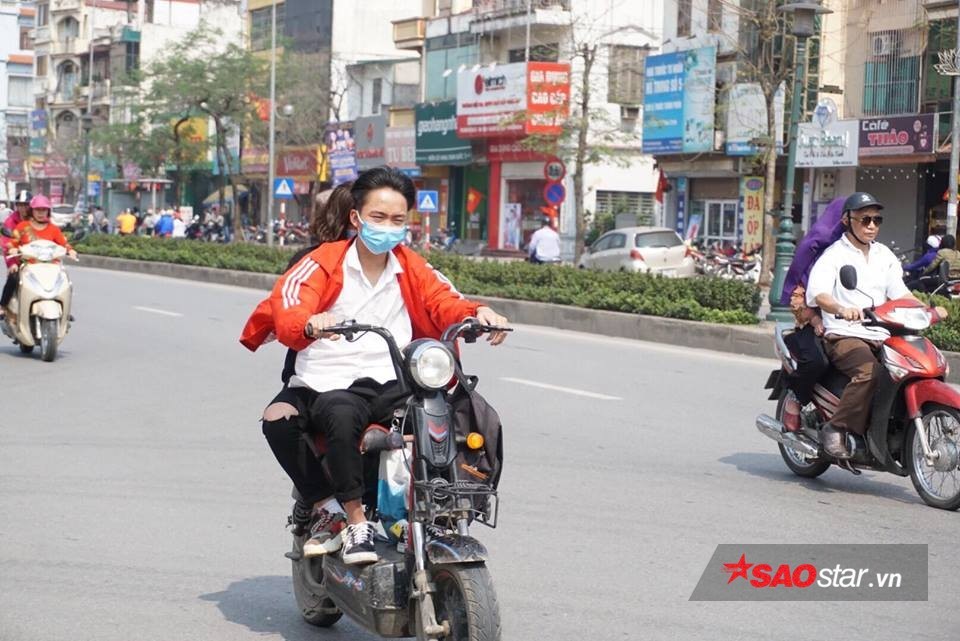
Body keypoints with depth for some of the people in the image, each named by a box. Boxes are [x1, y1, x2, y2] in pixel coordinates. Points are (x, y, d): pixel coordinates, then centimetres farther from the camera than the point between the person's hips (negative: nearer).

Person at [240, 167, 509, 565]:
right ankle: (353, 522, -23)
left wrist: (477, 313, -20)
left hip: (391, 383, 3)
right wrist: (311, 323, -38)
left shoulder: (411, 268, 15)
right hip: (329, 383, -3)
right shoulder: (324, 262, 1)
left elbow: (444, 302, 4)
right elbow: (286, 308, -13)